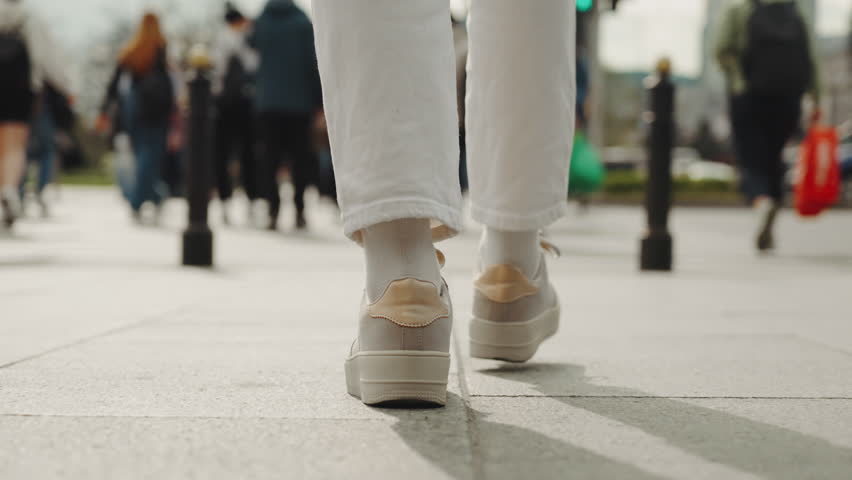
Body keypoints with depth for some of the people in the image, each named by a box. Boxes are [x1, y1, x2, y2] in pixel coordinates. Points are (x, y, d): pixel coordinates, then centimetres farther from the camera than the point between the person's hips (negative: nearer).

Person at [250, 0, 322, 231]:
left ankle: (273, 210, -5)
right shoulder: (302, 23, -6)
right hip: (299, 102, -1)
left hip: (268, 102, 2)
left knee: (270, 156, 5)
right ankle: (299, 210, 9)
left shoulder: (261, 22, 1)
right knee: (299, 156, 9)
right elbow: (312, 62, -7)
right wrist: (319, 99, -2)